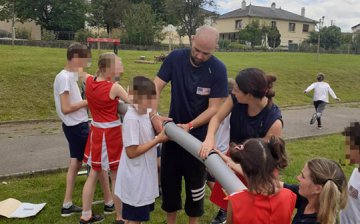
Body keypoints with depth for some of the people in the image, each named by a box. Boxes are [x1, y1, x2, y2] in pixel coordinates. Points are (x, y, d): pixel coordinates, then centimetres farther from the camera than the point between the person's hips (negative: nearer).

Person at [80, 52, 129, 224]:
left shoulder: (89, 81, -1)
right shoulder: (114, 88, -19)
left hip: (95, 132, 6)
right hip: (111, 134, -6)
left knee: (93, 174, 18)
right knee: (116, 177, 8)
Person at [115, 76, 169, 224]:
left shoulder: (146, 113, 3)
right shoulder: (131, 119, -23)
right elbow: (132, 152, -24)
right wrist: (158, 139, -20)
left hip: (144, 175, 8)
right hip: (135, 179, -8)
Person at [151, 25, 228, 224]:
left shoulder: (218, 69, -16)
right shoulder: (175, 58, -10)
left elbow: (214, 108, -16)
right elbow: (155, 87, -11)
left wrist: (190, 126, -27)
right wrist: (154, 114, -26)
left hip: (198, 135, -2)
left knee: (195, 182, 13)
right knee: (168, 178, 14)